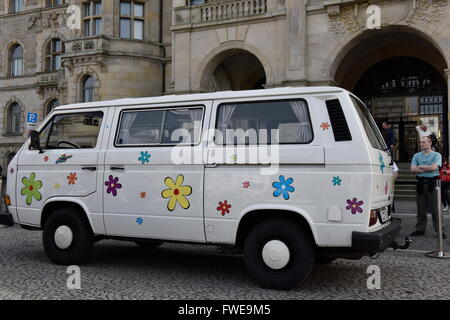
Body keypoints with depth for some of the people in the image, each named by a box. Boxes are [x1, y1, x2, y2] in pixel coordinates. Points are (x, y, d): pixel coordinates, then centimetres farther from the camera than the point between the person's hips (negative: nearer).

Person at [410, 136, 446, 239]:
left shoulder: (436, 155, 4)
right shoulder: (416, 155, 13)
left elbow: (434, 167, -13)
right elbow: (413, 169, -2)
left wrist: (420, 166, -3)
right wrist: (428, 168, -8)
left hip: (432, 183, -3)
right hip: (420, 183, 3)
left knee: (435, 209, -3)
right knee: (421, 208, 6)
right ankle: (420, 229, 13)